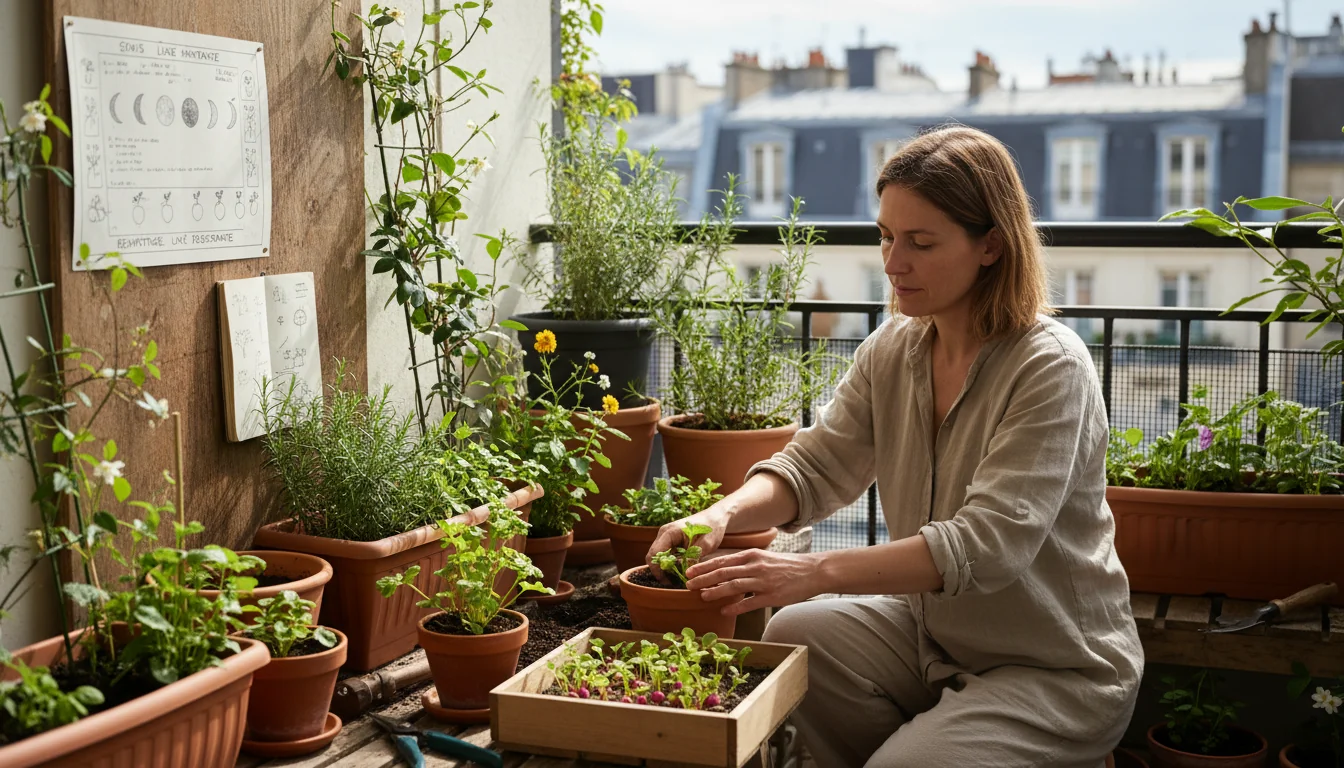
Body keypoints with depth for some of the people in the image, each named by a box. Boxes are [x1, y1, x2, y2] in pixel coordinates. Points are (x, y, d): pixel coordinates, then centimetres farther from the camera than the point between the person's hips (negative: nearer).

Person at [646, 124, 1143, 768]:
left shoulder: (1051, 368, -24)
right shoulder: (891, 351, -2)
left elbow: (987, 544, -33)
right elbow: (814, 467, -3)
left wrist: (816, 572, -41)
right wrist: (724, 514, -26)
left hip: (1060, 669, -6)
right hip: (932, 630, 7)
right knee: (793, 635, -10)